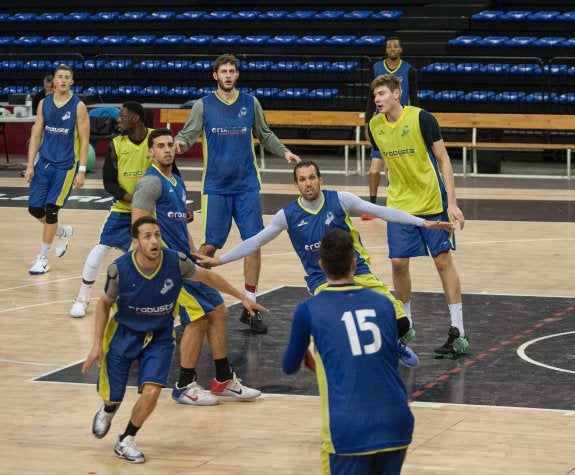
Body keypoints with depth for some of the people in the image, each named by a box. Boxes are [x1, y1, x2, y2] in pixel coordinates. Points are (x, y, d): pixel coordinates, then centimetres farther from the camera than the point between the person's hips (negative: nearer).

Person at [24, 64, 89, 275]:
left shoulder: (78, 106, -8)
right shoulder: (44, 103, 4)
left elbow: (84, 140, -7)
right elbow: (36, 135, 6)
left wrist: (82, 170, -12)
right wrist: (30, 165, 0)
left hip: (66, 166, -4)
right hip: (44, 162, 4)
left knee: (51, 209, -7)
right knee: (34, 208, 2)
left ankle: (43, 258, 6)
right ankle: (62, 231, 32)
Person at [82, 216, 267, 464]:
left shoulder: (176, 262, -22)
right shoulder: (119, 268, -24)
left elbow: (206, 276, -1)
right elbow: (104, 304, -5)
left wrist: (242, 297, 6)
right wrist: (97, 344, -9)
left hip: (159, 337, 1)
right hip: (124, 334, 0)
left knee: (151, 392, -19)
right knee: (113, 397, 8)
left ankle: (125, 441, 6)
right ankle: (107, 411, 49)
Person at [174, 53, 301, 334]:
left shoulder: (250, 103, 6)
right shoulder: (203, 106, 1)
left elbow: (265, 136, 15)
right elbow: (188, 134, -5)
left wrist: (284, 152, 0)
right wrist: (180, 143, -27)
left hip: (247, 186, 1)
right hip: (216, 187, -1)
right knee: (210, 245, -1)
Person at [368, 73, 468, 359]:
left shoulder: (420, 118, -14)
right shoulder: (375, 126, 1)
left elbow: (443, 160, -10)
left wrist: (452, 203, -14)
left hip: (432, 203, -4)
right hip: (398, 205, 4)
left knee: (443, 261, -4)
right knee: (398, 263, 1)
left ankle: (458, 333, -1)